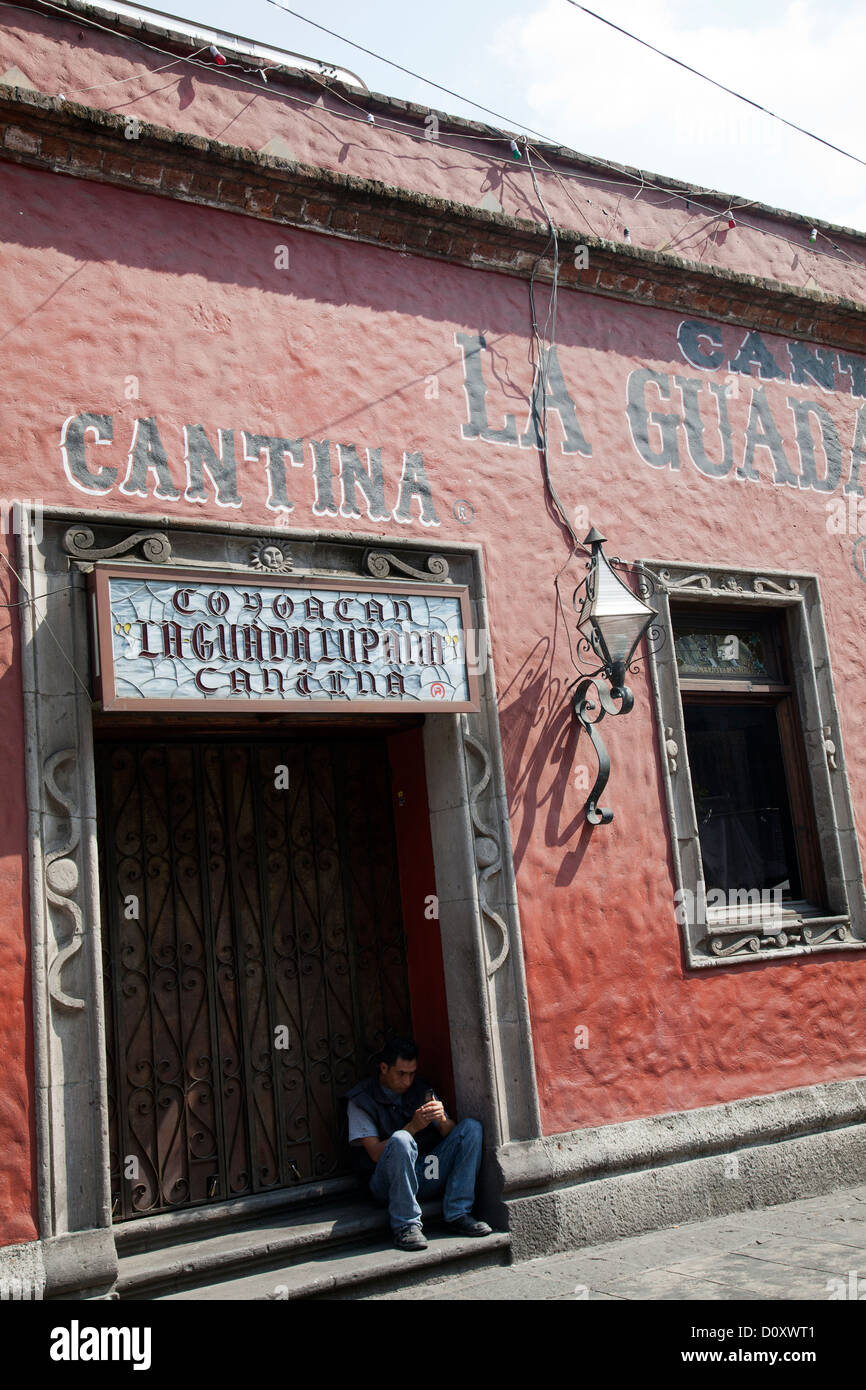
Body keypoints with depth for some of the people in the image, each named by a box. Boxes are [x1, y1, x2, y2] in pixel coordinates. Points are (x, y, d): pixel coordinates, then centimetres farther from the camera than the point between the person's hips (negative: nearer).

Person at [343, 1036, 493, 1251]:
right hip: (388, 1181, -5)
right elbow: (375, 1153, -11)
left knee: (471, 1127, -13)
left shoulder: (422, 1090, 12)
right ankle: (405, 1226, -24)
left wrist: (442, 1119, -17)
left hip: (428, 1174, 5)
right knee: (401, 1139, -36)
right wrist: (413, 1127, -23)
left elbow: (452, 1135, 7)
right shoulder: (361, 1100, -2)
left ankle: (457, 1215, -18)